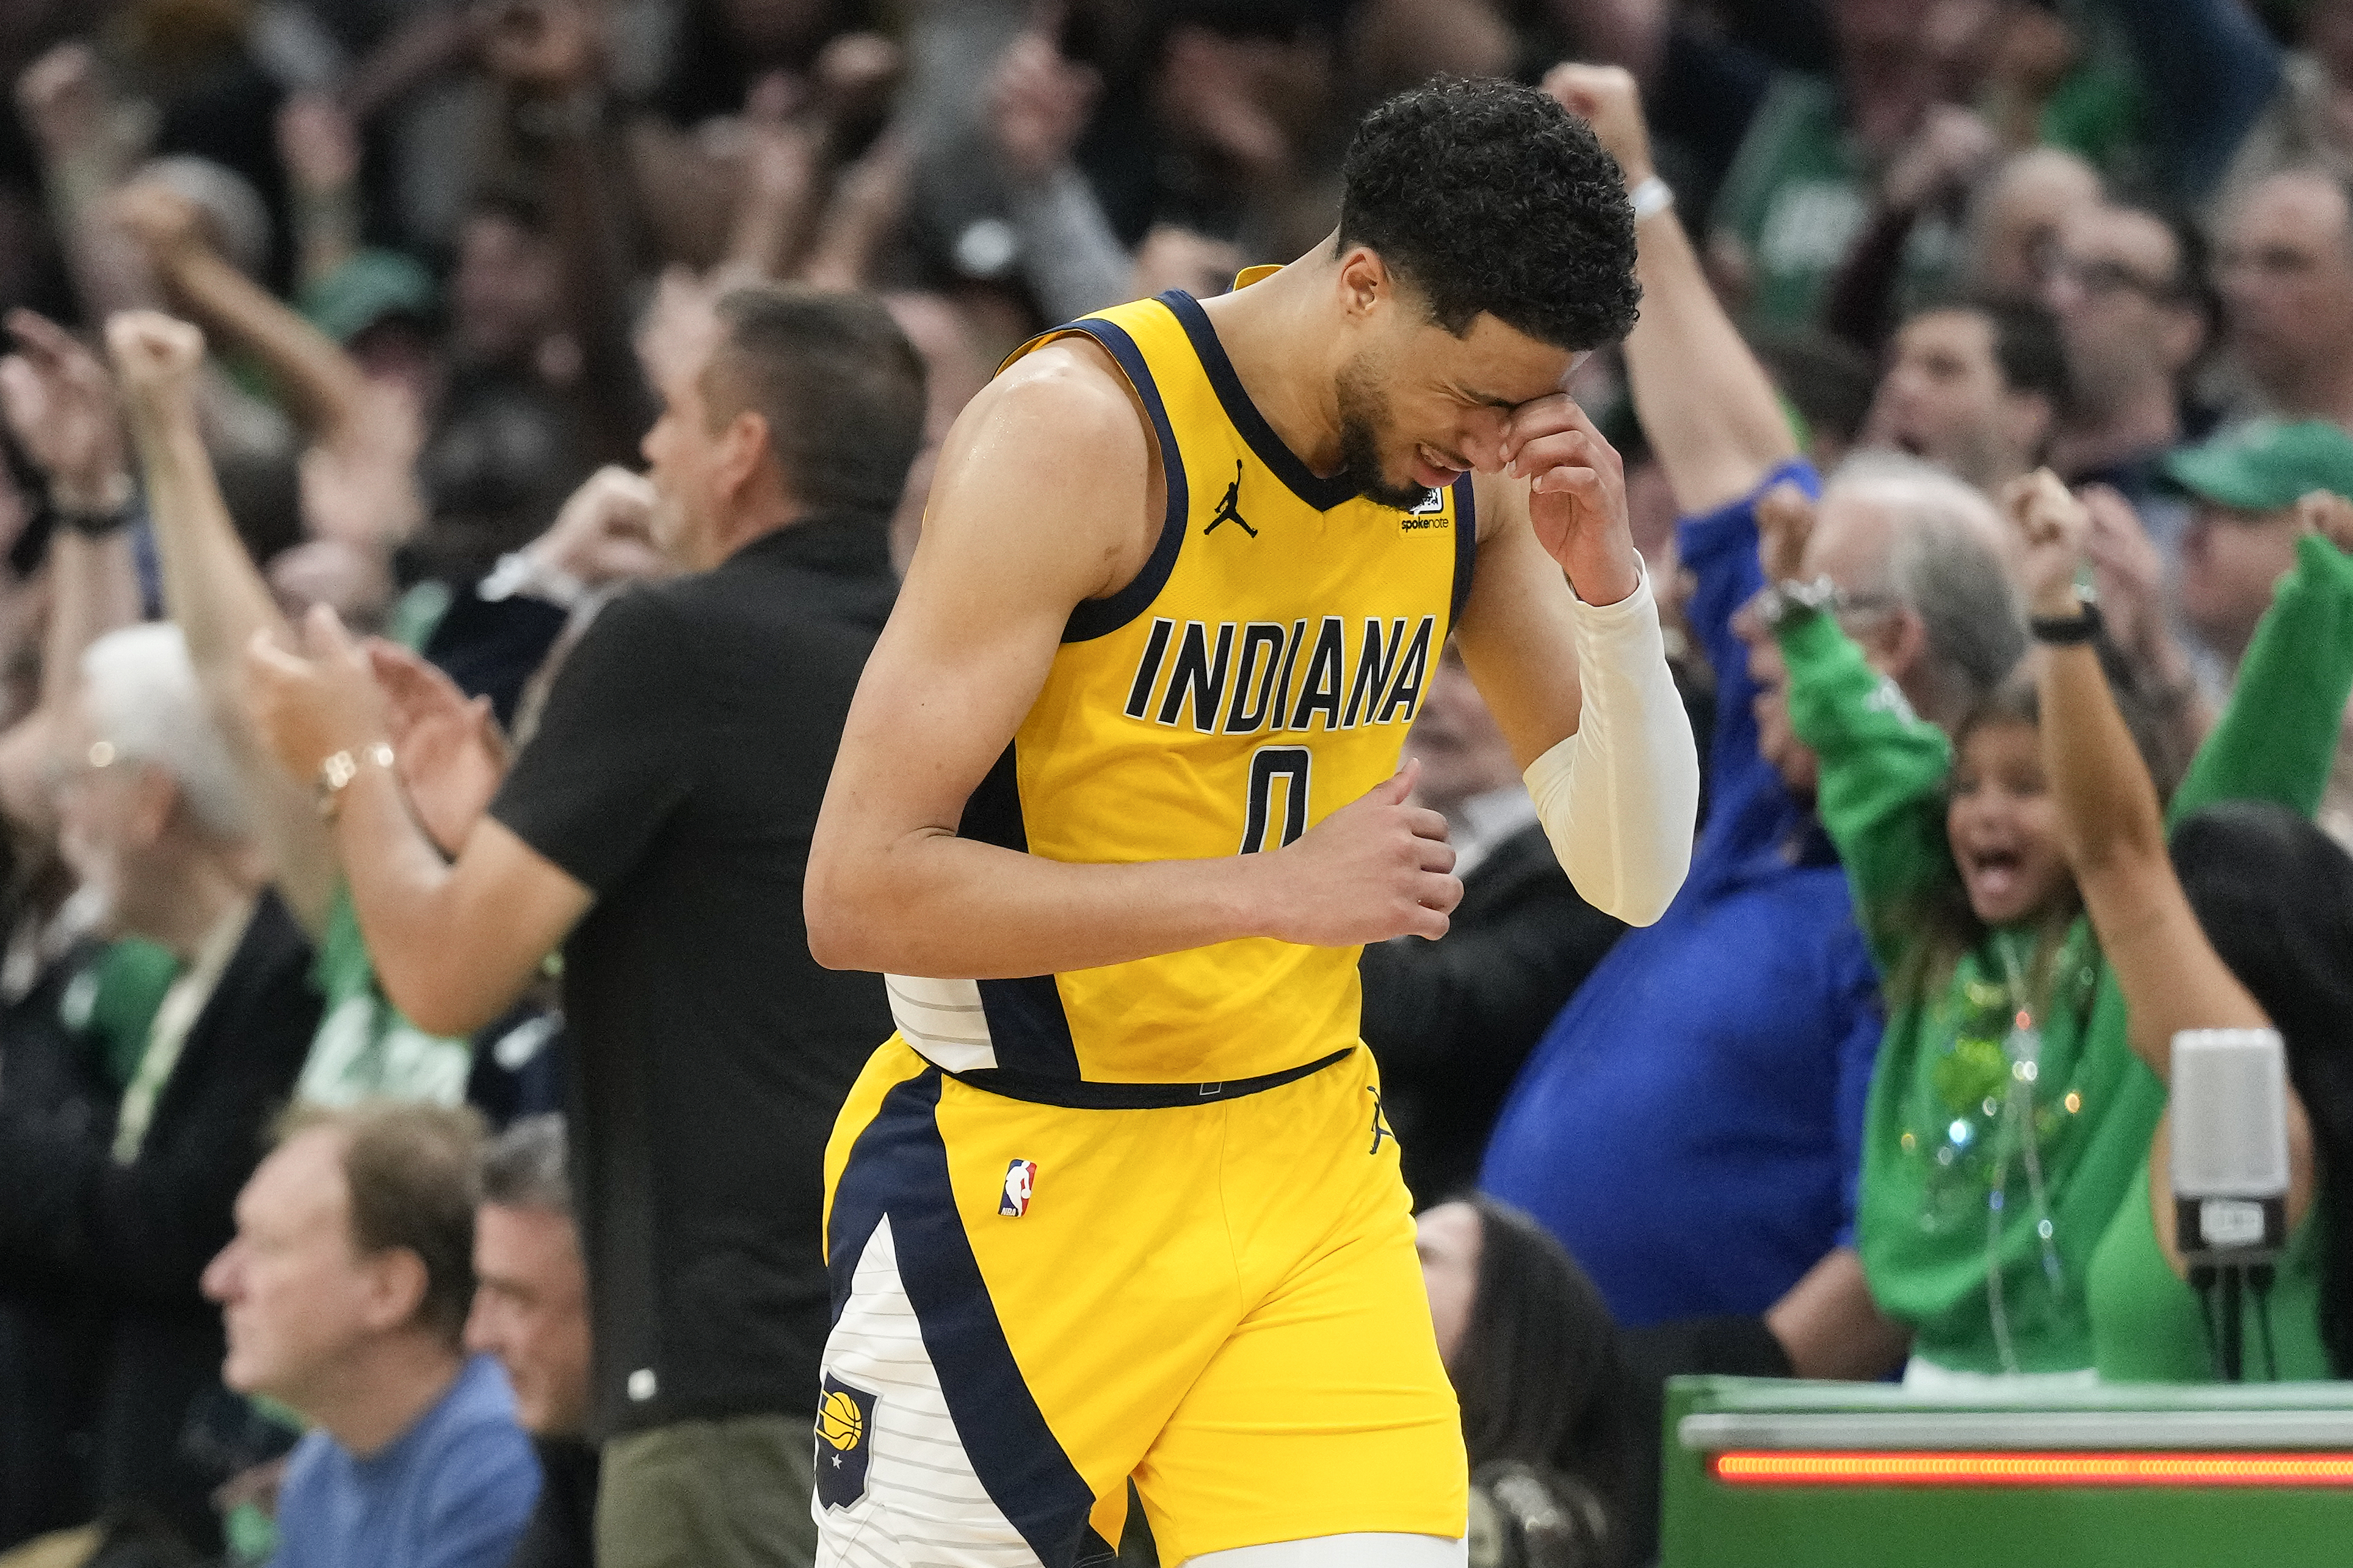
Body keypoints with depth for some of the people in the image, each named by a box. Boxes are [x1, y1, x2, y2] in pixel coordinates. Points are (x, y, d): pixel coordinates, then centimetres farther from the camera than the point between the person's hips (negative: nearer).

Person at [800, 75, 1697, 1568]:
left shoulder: (1473, 464, -1)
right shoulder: (1080, 429, -19)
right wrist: (1276, 890, -26)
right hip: (1018, 1184, -5)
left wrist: (1612, 593, -15)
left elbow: (1633, 878, 3)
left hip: (1306, 1162, 5)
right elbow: (858, 891, -23)